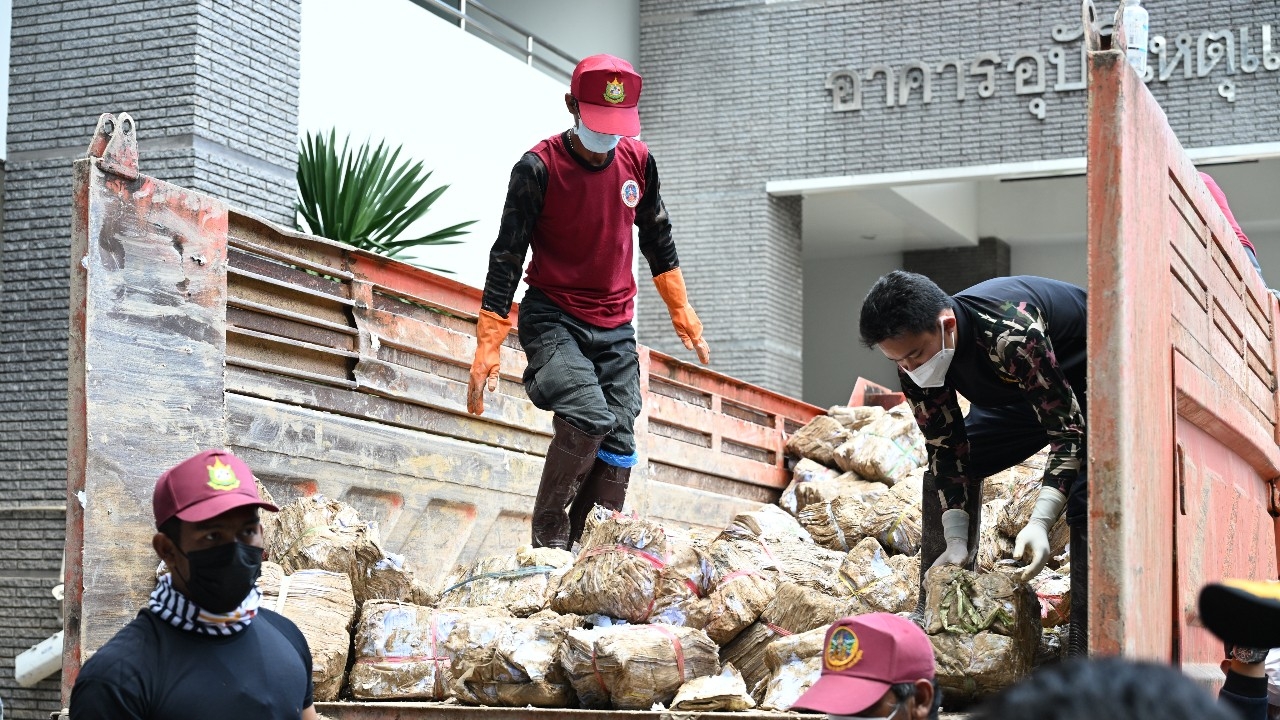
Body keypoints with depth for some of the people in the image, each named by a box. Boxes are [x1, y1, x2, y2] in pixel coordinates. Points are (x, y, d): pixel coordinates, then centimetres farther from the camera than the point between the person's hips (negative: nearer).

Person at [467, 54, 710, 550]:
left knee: (618, 447, -3)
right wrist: (486, 354, -16)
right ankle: (548, 545, -16)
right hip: (553, 319, -5)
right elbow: (506, 259, -12)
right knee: (588, 416, -27)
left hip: (615, 328, 5)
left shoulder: (637, 160, 1)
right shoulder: (539, 168, -14)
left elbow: (658, 242, 17)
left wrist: (684, 318, 21)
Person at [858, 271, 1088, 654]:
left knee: (1084, 499, -26)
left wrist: (1040, 522, -47)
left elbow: (1068, 429, -38)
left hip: (1084, 380, -7)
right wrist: (956, 541, -21)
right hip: (1018, 391, 7)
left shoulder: (1010, 334, -42)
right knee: (944, 472, 1)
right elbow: (948, 450, -13)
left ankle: (1085, 644, -25)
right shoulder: (915, 363, -20)